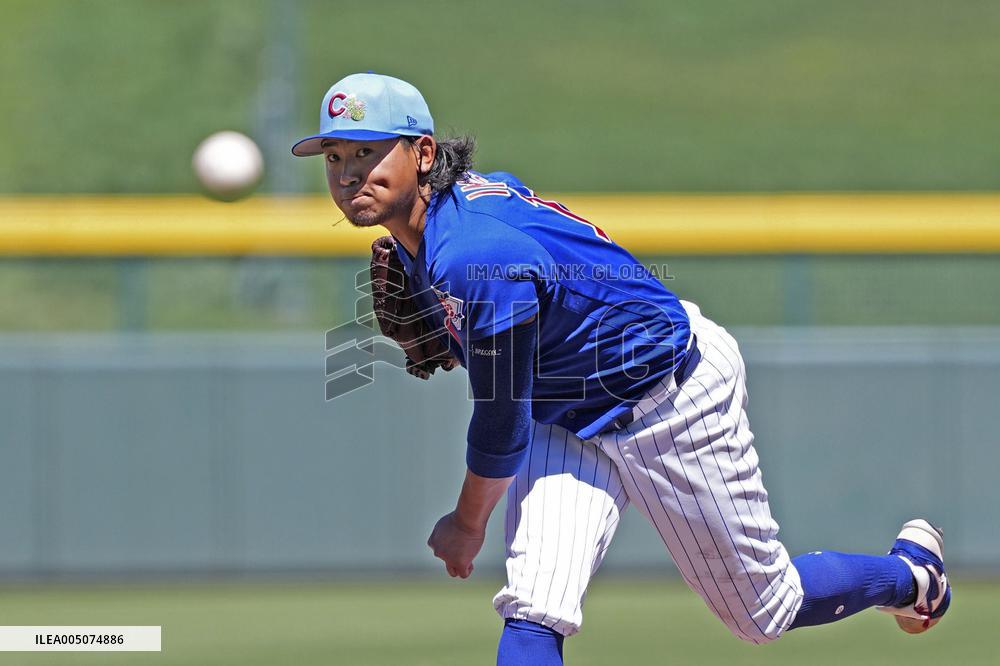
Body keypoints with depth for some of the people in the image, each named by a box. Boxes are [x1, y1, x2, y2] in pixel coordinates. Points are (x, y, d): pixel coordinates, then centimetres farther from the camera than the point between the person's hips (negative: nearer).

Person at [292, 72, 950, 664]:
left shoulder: (474, 257, -36)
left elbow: (503, 422, -25)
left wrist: (468, 525, -8)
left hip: (674, 397, -8)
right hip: (567, 414, 8)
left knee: (767, 611, 11)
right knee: (532, 613, -13)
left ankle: (912, 572, 39)